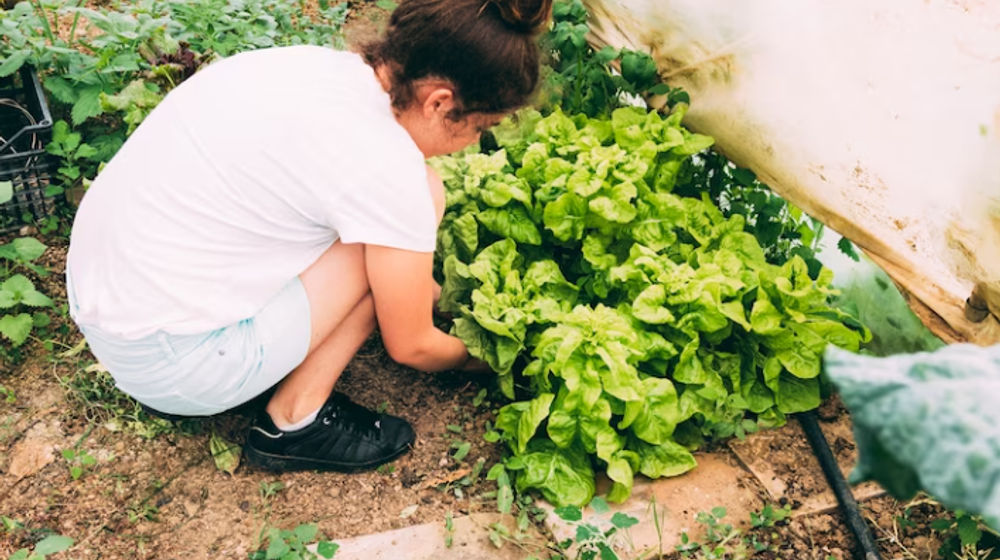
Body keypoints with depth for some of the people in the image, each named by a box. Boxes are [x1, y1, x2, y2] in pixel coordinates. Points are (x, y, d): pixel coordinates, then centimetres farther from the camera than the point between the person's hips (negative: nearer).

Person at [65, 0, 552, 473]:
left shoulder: (311, 65, 2)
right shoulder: (386, 165, -21)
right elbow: (411, 346, -5)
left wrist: (430, 292, 27)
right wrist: (478, 359, 16)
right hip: (169, 361, -8)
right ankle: (296, 421, 4)